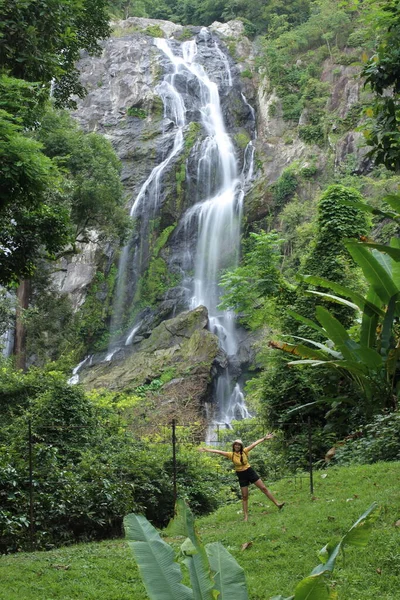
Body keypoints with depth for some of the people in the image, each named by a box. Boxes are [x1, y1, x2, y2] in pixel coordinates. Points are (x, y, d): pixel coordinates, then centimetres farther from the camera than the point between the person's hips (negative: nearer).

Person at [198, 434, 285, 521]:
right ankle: (246, 516, 12)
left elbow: (254, 444, -6)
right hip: (241, 476, -1)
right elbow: (218, 451, -16)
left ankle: (277, 504, 11)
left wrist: (264, 438, -6)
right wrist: (206, 450, -21)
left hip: (250, 472, 1)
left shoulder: (245, 451, -7)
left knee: (264, 488, 3)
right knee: (244, 496, 5)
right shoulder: (231, 455, -10)